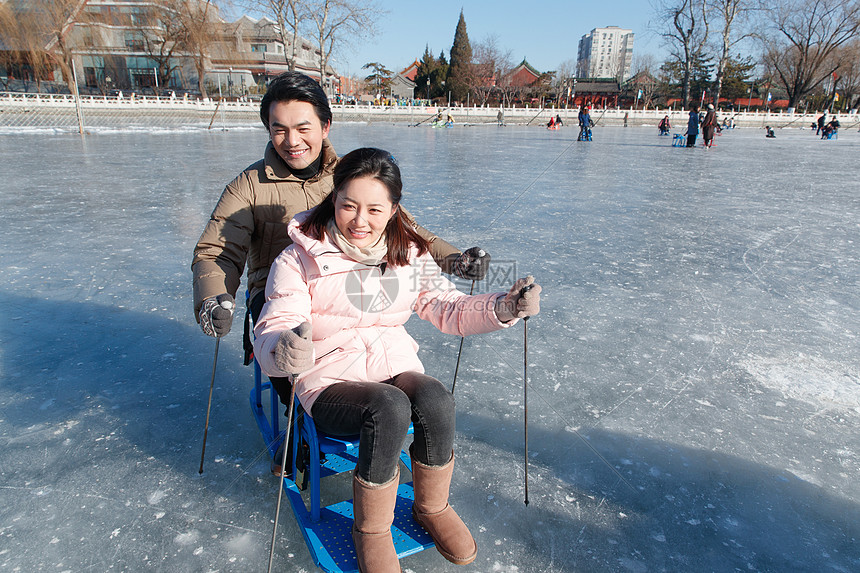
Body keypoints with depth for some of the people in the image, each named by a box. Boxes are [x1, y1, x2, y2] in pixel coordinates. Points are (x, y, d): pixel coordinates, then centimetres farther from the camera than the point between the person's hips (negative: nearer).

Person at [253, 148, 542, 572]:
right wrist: (285, 350, -39)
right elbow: (270, 334, -14)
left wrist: (503, 307, -13)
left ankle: (431, 507, 2)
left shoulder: (409, 255, 3)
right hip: (329, 382, -3)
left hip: (396, 368, 4)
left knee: (435, 400, -28)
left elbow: (448, 309, 5)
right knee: (389, 408, -33)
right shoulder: (298, 261, -10)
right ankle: (371, 530, -7)